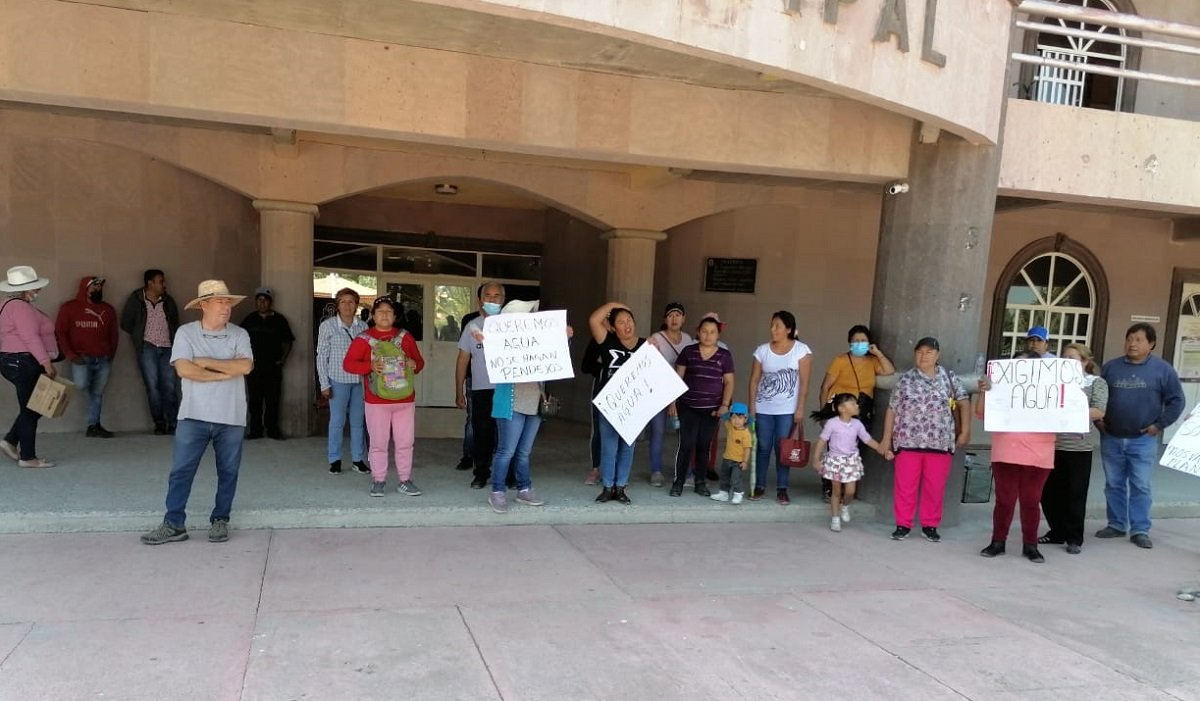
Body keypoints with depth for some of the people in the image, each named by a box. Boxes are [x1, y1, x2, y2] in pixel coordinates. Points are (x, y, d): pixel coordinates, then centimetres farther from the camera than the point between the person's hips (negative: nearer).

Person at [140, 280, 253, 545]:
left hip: (231, 418, 1)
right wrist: (224, 374, -10)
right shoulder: (186, 332, 0)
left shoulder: (239, 334, 3)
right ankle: (174, 524, 8)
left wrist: (206, 362, -11)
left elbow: (245, 366, -13)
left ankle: (220, 521, 21)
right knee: (181, 471, 0)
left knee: (228, 472, 8)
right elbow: (184, 369, -13)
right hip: (194, 416, -1)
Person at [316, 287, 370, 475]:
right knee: (337, 421, 2)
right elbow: (321, 356, -1)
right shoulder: (327, 325, -3)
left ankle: (358, 459, 18)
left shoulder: (363, 326, 4)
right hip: (338, 380, -3)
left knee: (358, 422, 8)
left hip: (360, 380, 3)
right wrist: (324, 384, -4)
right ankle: (335, 460, 13)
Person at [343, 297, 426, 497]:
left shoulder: (405, 336, 10)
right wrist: (370, 366, -18)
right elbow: (348, 364, -3)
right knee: (378, 443, 3)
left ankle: (404, 481, 16)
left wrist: (414, 365, -9)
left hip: (405, 400, 2)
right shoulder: (363, 338, 1)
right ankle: (378, 481, 15)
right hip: (377, 401, -2)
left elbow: (420, 361, 15)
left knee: (405, 442, 5)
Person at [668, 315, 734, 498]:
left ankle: (700, 483, 18)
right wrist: (672, 401, -1)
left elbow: (729, 382, 4)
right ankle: (678, 482, 4)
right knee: (686, 445, -5)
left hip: (711, 408, 1)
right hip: (688, 407, -1)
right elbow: (677, 377, 4)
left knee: (704, 446, 8)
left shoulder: (725, 356, 3)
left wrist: (725, 404, -7)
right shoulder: (688, 351, 2)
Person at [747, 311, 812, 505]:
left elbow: (804, 382, -6)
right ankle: (759, 486, 16)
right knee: (763, 448, 6)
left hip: (788, 410, -2)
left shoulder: (802, 350, -5)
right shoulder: (762, 350, 1)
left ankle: (782, 490, 11)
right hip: (764, 409, 2)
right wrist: (752, 406, -1)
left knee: (783, 449, 1)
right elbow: (754, 380, 3)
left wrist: (800, 409, -10)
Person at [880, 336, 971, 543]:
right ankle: (903, 525, 14)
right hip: (908, 442, 0)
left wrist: (965, 431, 2)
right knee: (905, 486, 3)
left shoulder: (949, 377, 5)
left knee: (935, 487, 7)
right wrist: (886, 439, 1)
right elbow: (892, 410, 4)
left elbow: (964, 402, 9)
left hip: (940, 443, 1)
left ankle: (930, 525, 20)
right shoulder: (905, 380, 4)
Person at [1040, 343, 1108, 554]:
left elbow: (1099, 412, -10)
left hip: (1078, 446, -4)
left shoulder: (1096, 382, 2)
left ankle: (1075, 538, 13)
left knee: (1075, 493, 3)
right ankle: (1057, 532, 23)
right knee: (1049, 491, 8)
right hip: (1052, 443, 4)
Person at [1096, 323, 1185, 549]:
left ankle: (1140, 530, 7)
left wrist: (1159, 424, -7)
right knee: (1114, 485, 10)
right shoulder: (1111, 367, 4)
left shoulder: (1162, 369, -2)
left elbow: (1176, 400, 0)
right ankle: (1116, 525, 20)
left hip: (1143, 440, -3)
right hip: (1111, 439, 3)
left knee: (1140, 486, -1)